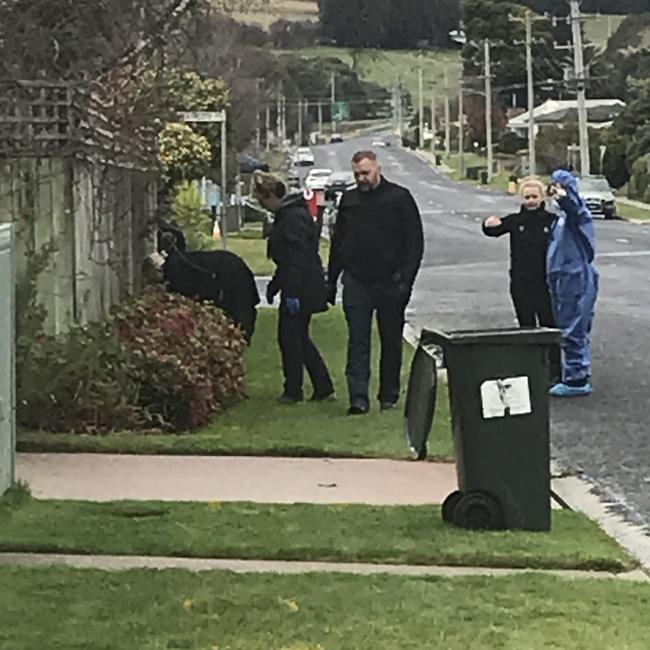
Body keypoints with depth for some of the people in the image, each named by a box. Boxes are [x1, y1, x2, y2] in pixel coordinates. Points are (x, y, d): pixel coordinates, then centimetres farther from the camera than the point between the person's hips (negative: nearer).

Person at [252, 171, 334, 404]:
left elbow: (297, 260, -23)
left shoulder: (294, 218, -19)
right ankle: (323, 388, 17)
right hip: (298, 288, 10)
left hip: (301, 287, -10)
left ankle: (293, 391, 6)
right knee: (299, 337, 14)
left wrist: (292, 293, -25)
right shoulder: (286, 215, 14)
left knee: (289, 337, -2)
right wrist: (275, 284, 27)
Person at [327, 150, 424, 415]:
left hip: (389, 283, -2)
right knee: (357, 341, -5)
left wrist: (405, 278, -13)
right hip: (356, 282, 2)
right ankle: (358, 399, -9)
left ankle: (389, 395, 18)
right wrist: (331, 282, 11)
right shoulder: (348, 200, 10)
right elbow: (337, 244, 16)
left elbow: (415, 242, -4)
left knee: (391, 341, 7)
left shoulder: (399, 198, -1)